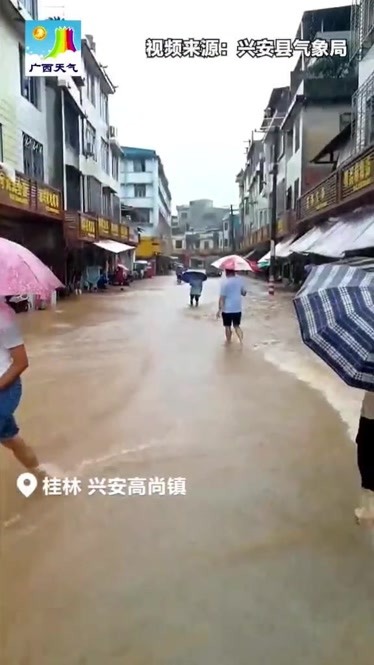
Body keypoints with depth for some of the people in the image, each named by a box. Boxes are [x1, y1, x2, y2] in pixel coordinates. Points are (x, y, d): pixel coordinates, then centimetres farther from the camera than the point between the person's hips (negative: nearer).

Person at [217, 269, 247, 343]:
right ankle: (241, 341, -1)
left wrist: (220, 309, -13)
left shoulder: (225, 282, -15)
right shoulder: (239, 280, 0)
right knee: (237, 326, 16)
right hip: (238, 309, 4)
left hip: (227, 309, -4)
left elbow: (222, 297, -17)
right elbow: (244, 293, 11)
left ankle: (228, 342, 24)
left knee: (228, 326, 12)